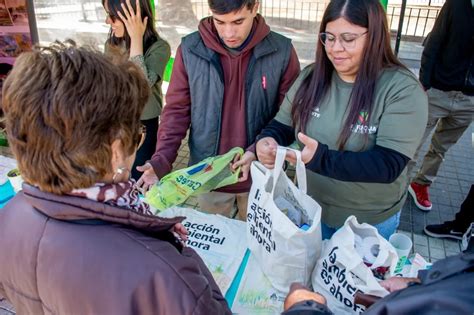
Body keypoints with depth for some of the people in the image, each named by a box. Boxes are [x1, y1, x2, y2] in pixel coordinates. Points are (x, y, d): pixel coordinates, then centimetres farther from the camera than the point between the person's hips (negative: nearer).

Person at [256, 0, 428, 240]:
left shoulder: (403, 89, -20)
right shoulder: (312, 76, -6)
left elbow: (389, 165, -26)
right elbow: (282, 126, 1)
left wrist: (321, 158, -40)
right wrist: (267, 142, -23)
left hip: (369, 221, -3)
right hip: (309, 207, 4)